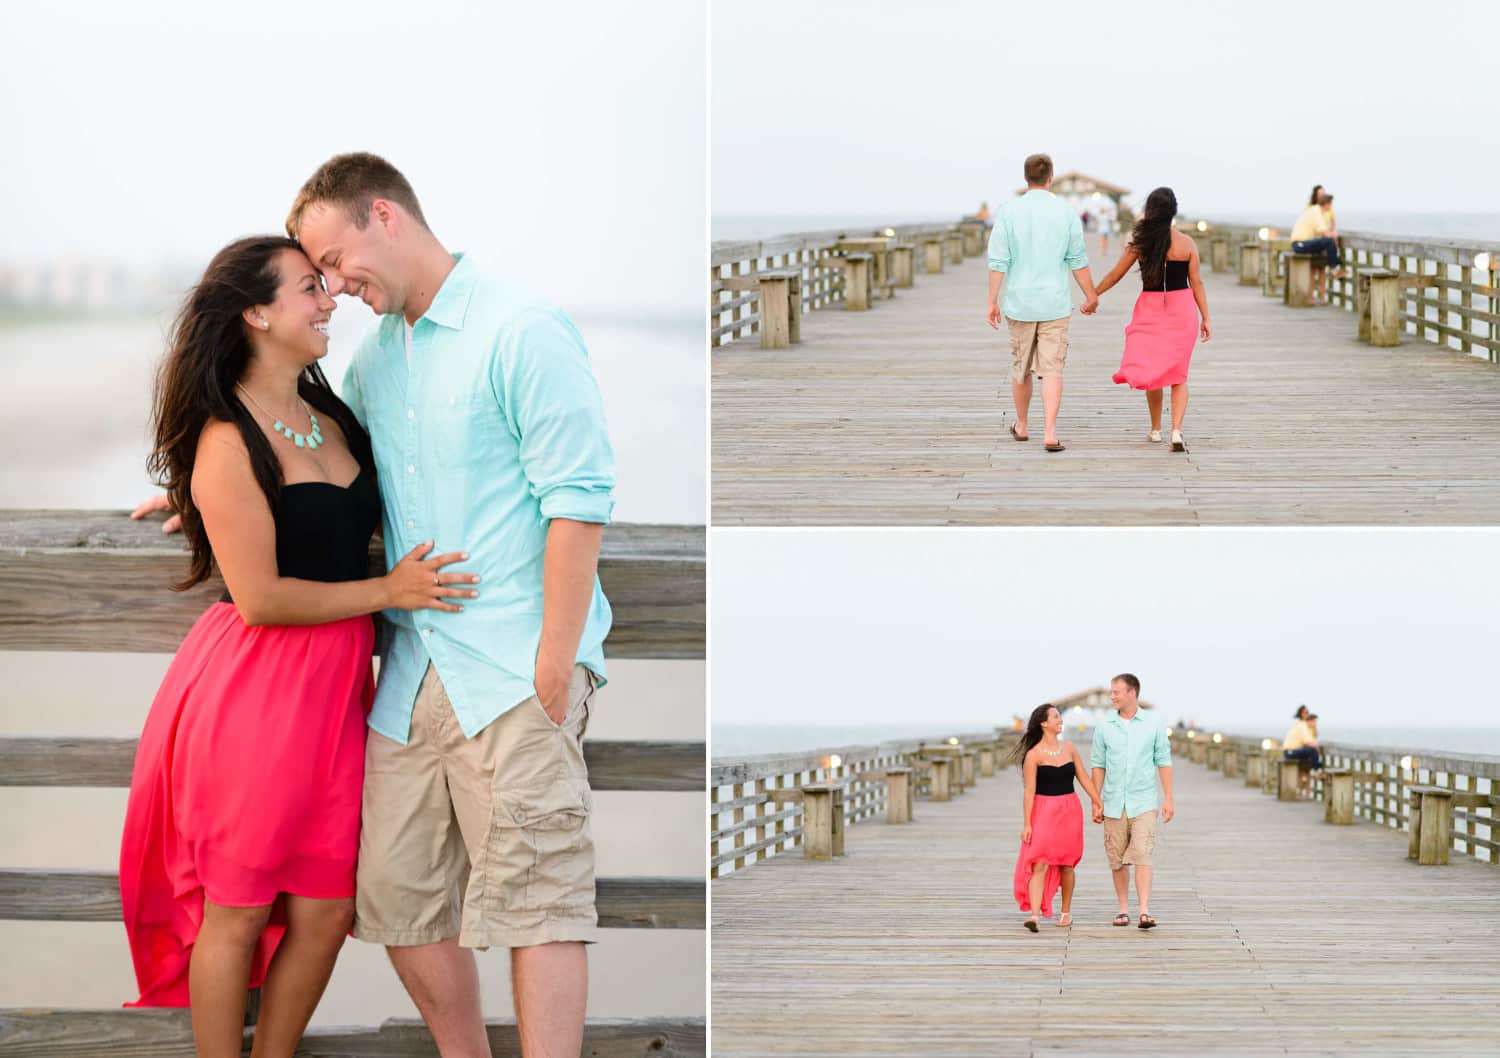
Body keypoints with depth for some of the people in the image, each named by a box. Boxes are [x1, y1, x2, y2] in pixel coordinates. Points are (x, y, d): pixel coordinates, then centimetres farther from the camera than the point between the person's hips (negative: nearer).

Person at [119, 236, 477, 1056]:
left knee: (325, 912, 9)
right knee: (238, 912, 4)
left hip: (333, 685, 7)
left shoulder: (331, 419, 10)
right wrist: (388, 592, -11)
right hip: (251, 689, -7)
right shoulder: (228, 440, -13)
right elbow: (259, 598, -17)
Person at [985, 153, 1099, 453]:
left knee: (1021, 367, 16)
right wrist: (1091, 296, 12)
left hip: (1020, 303, 1)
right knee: (1051, 369, -2)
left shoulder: (1009, 211, -5)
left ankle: (1021, 426, 31)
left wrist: (992, 302, -2)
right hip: (1054, 304, -1)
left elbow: (998, 261, -7)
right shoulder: (1066, 212, -4)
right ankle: (1050, 433, -14)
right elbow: (1078, 261, 0)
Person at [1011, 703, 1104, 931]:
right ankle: (1033, 914, -19)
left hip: (1069, 810, 4)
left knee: (1066, 864, 10)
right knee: (1040, 863, -13)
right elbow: (1029, 791, -9)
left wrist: (1098, 803, 11)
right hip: (1043, 810, -4)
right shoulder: (1033, 754, -7)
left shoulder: (1069, 748, 8)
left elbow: (1084, 778, 14)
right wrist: (1027, 824, -11)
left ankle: (1066, 912, 23)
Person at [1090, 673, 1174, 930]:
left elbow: (1163, 762, 4)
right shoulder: (1104, 728, 5)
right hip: (1114, 803, 2)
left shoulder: (1153, 725, 1)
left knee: (1142, 856, -13)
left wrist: (1168, 798, 0)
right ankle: (1123, 910, 17)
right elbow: (1098, 766, 9)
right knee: (1117, 860, 6)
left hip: (1143, 803, -2)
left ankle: (1144, 912, -18)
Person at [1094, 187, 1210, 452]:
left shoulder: (1139, 243, -4)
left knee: (1151, 370, 14)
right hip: (1182, 308, 0)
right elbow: (1196, 283, -1)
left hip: (1150, 309, 0)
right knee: (1178, 374, 4)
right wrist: (1205, 318, 6)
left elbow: (1115, 275, 2)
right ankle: (1177, 431, -11)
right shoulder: (1187, 244, -4)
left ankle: (1156, 430, 22)